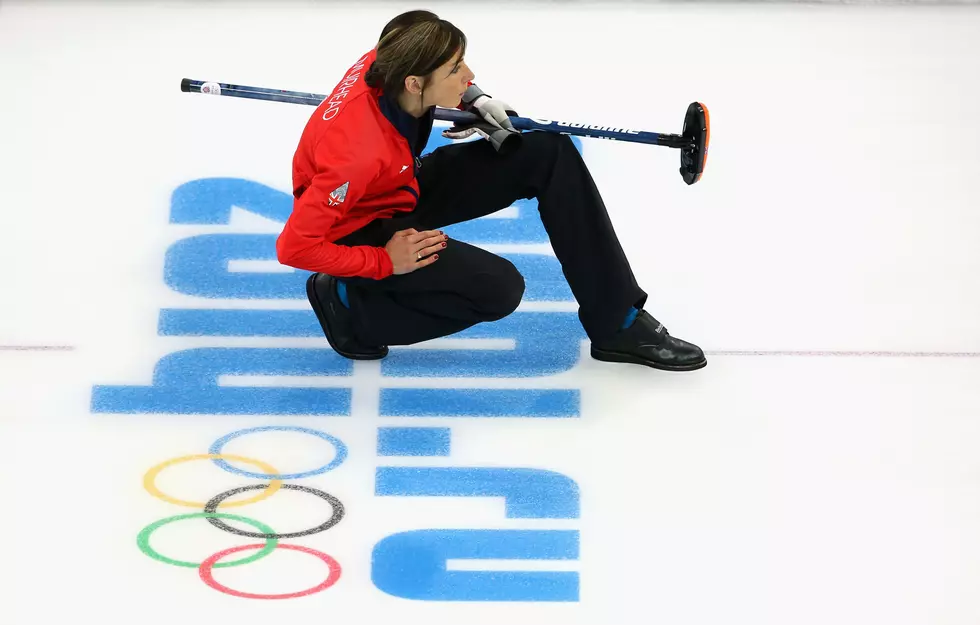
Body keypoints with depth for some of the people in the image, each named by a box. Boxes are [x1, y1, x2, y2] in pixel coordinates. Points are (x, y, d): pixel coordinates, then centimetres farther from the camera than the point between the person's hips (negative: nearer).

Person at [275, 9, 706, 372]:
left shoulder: (392, 64, -19)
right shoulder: (360, 149, -39)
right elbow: (294, 246, -34)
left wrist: (473, 100, -6)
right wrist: (385, 262, -25)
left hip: (407, 185, 8)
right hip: (362, 230, -8)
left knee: (549, 154, -6)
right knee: (499, 289, -25)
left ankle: (618, 323, -2)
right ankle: (349, 305, -5)